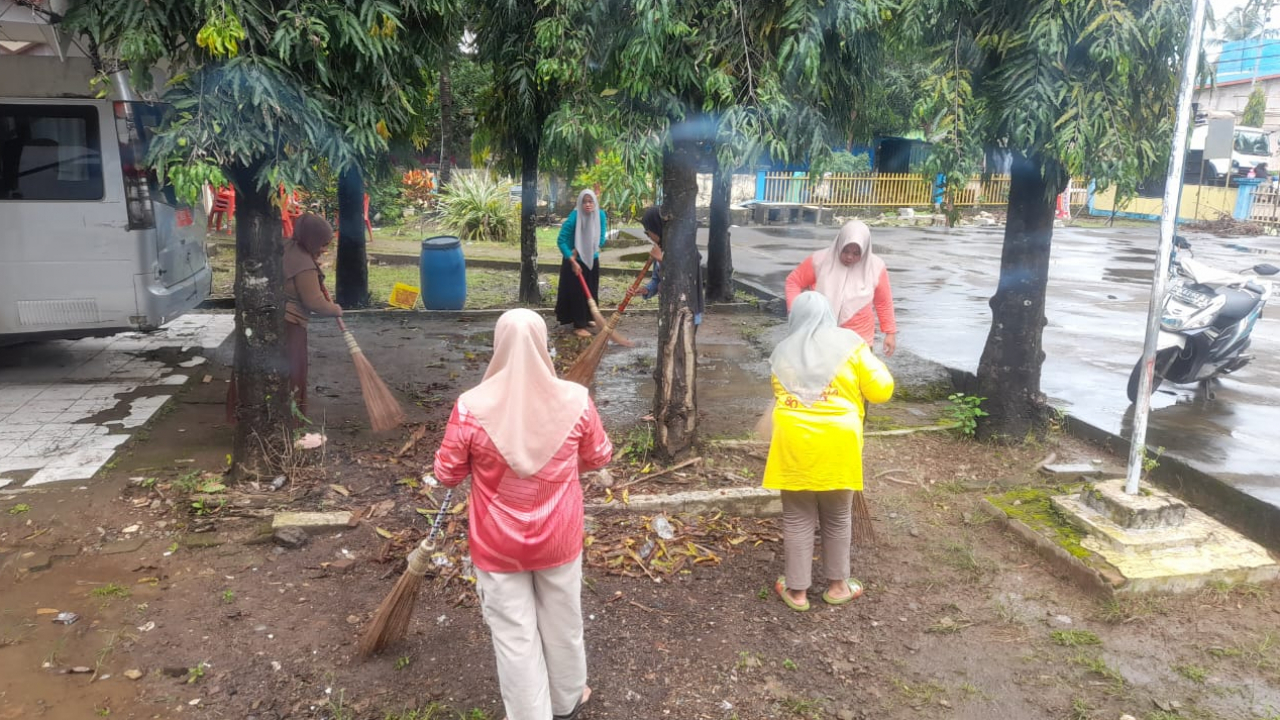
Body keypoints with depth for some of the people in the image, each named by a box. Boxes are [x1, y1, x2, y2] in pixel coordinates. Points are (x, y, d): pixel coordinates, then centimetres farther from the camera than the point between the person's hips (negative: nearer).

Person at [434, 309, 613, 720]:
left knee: (514, 636, 15)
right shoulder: (574, 400, -16)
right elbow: (599, 458, 0)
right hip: (559, 539, 2)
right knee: (562, 623, 24)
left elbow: (447, 474, -8)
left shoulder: (471, 408, -20)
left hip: (499, 545, -2)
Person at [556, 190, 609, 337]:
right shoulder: (574, 218, -24)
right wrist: (573, 261, -26)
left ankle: (586, 319, 32)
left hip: (592, 260, 5)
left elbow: (601, 239, -6)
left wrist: (580, 250, -14)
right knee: (577, 292, -5)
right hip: (575, 261, -5)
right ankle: (579, 326, 0)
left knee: (591, 291, 15)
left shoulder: (600, 215, -11)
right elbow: (561, 241, -22)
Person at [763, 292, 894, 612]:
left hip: (794, 442, 1)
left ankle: (797, 590, 20)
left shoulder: (782, 352, 10)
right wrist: (872, 362, 20)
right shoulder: (848, 342, 1)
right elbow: (881, 391, 1)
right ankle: (837, 585, 30)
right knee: (837, 517, 16)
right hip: (837, 442, -1)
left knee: (797, 518, 12)